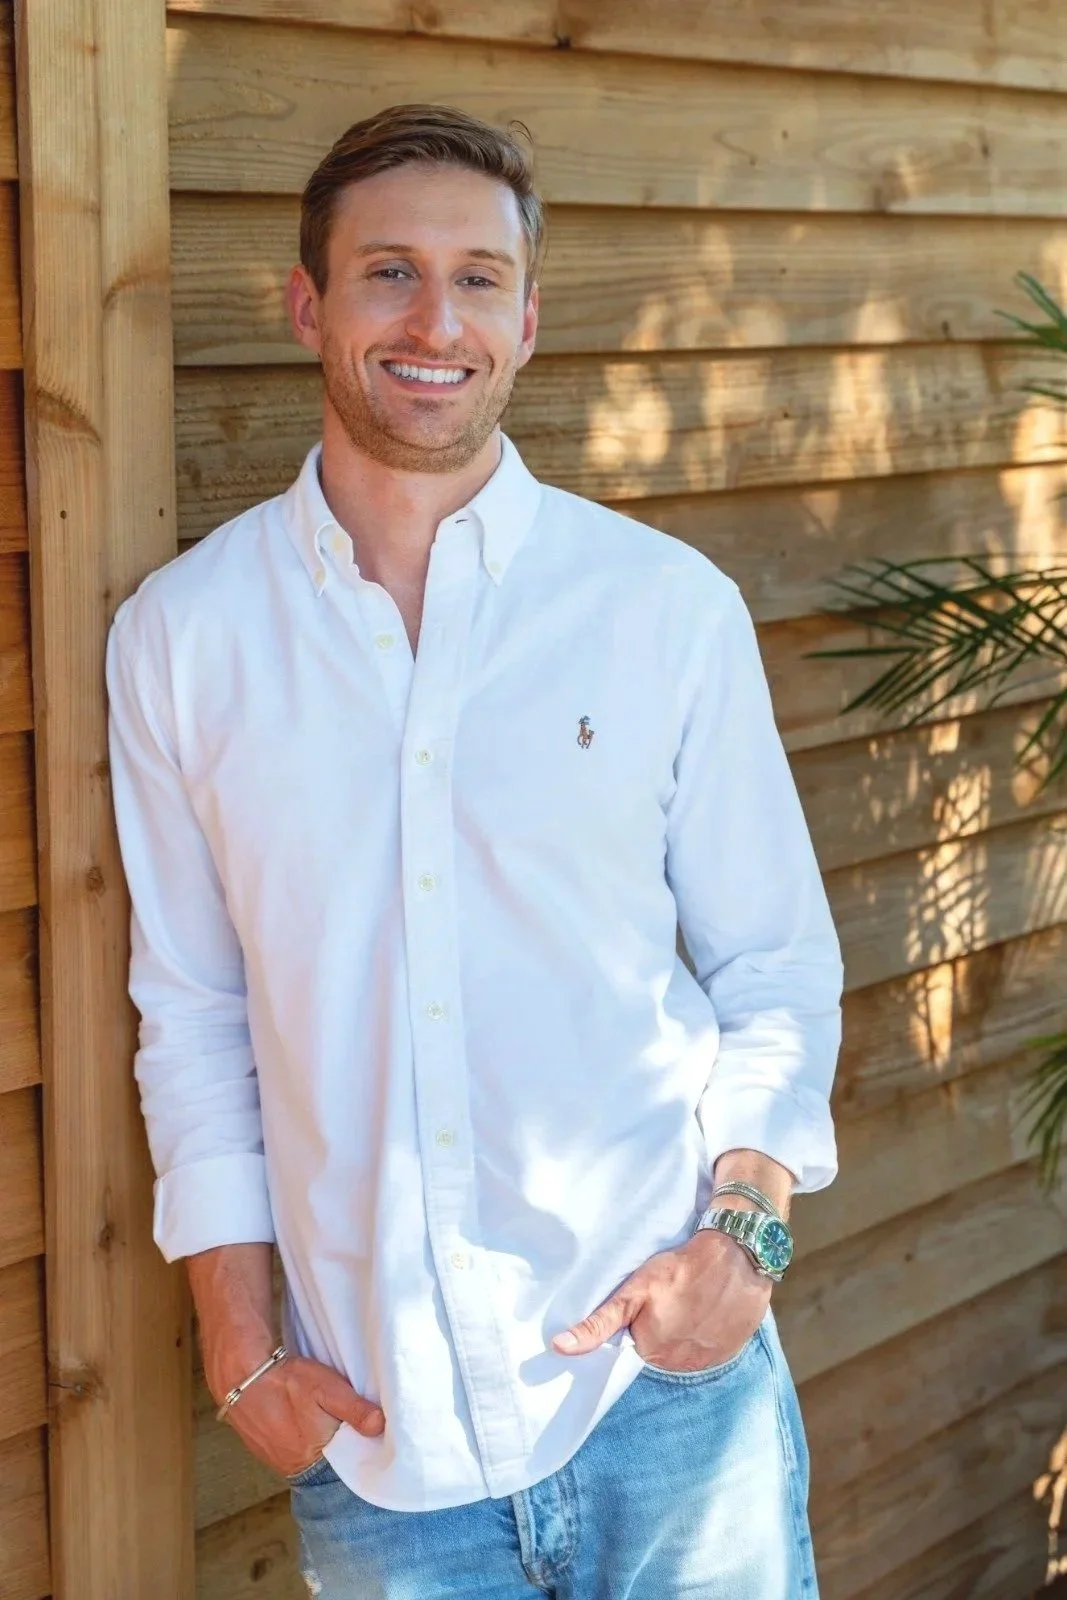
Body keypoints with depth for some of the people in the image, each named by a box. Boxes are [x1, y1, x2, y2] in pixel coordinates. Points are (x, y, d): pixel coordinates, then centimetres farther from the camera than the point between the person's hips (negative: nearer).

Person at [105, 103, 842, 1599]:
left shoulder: (673, 606, -2)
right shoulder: (181, 634, 0)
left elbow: (776, 965, 4)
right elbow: (191, 1014, 6)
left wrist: (744, 1224, -10)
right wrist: (239, 1342, 2)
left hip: (665, 1381, 0)